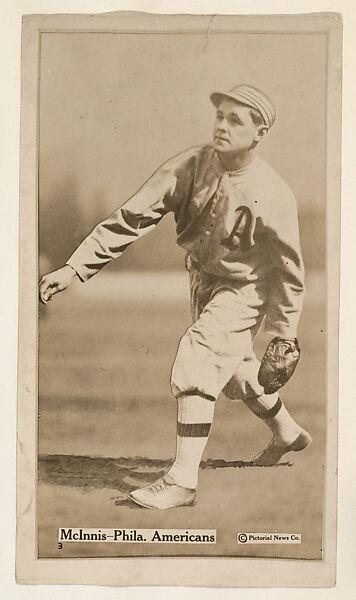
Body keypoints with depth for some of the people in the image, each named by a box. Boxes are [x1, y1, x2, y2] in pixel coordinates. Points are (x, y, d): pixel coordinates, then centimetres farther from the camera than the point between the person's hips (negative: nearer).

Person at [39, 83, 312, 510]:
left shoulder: (273, 196, -26)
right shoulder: (191, 165, -18)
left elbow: (288, 270, -14)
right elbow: (132, 216, -23)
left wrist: (284, 337, -11)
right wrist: (75, 268, -30)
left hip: (246, 288, -6)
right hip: (202, 280, 6)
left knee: (194, 364, -21)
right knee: (231, 367, 21)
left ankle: (182, 482, -10)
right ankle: (288, 433, 48)